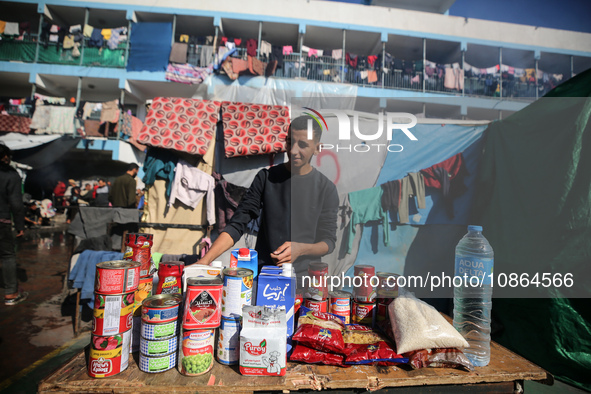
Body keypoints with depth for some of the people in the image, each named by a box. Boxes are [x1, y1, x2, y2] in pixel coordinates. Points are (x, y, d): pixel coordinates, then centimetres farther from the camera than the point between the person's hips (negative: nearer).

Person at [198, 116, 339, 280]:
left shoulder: (326, 188, 1)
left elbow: (329, 240, 3)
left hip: (304, 277, -1)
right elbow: (237, 224, -1)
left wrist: (300, 249, -17)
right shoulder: (266, 177, 3)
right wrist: (205, 260, -13)